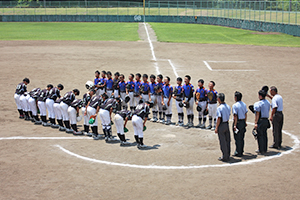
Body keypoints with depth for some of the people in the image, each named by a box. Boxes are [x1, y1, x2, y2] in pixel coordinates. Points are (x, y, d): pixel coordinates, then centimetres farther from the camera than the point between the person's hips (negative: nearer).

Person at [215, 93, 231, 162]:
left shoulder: (219, 108, -18)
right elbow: (229, 116, 10)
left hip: (221, 125, -7)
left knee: (222, 142, 0)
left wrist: (216, 128, -12)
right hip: (227, 124, 7)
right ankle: (227, 155, 24)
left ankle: (225, 157, 5)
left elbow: (219, 119, -18)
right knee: (227, 141, 15)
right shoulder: (228, 106, 5)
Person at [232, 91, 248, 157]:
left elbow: (235, 116, -18)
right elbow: (245, 114, 11)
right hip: (243, 122, 7)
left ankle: (238, 153, 7)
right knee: (241, 138, 16)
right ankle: (241, 151, 25)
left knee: (237, 138, 1)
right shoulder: (244, 104, 6)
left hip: (237, 122, -7)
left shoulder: (235, 105, -15)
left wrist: (235, 125, -16)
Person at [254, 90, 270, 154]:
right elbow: (268, 111, 14)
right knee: (264, 135, 15)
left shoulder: (258, 104, -15)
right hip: (266, 120, 8)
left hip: (260, 120, -8)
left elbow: (257, 114, -16)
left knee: (260, 135, 0)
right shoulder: (268, 103, 9)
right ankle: (265, 149, 21)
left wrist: (255, 123, -15)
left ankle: (261, 150, 3)